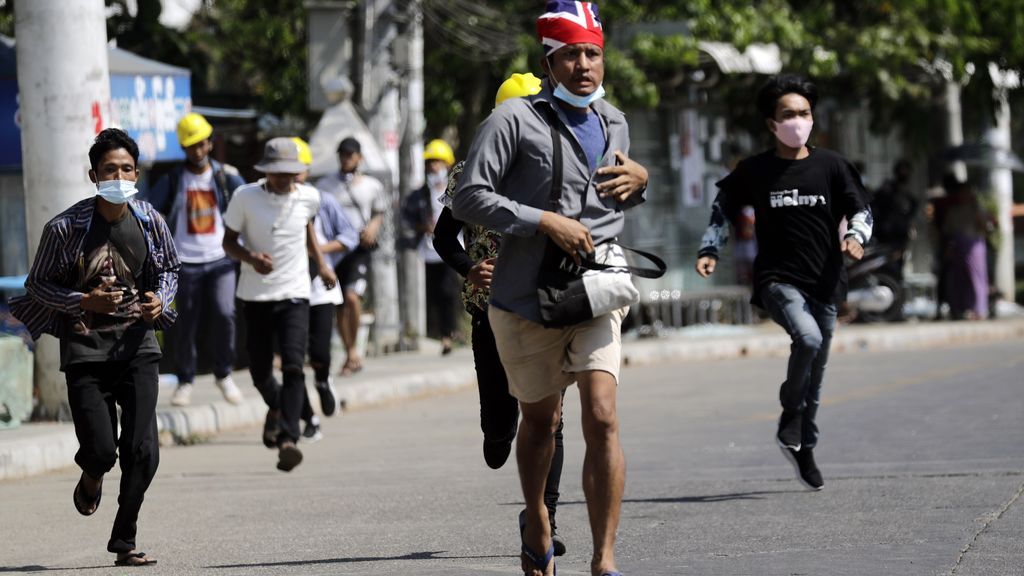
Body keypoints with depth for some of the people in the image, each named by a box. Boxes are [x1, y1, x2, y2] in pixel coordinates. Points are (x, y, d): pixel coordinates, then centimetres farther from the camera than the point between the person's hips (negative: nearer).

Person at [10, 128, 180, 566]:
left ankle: (124, 540, 8)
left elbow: (169, 268, 17)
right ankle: (91, 478, 30)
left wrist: (160, 299, -4)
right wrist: (83, 302, -16)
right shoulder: (65, 228, -10)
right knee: (101, 450, -10)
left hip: (137, 343, 2)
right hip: (86, 348, -2)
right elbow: (37, 284, -1)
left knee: (142, 451, -8)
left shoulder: (150, 222, 0)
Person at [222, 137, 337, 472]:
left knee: (293, 366, -19)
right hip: (255, 296, 0)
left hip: (294, 295, 0)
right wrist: (250, 258, -17)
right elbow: (228, 242, 2)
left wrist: (321, 264, 24)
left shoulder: (308, 198, 1)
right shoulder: (245, 197, -5)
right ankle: (276, 408, 45)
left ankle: (288, 439, -27)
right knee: (259, 370, 10)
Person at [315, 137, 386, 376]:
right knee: (340, 305, 5)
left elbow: (379, 213, 20)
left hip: (359, 248, -2)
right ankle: (350, 355, 16)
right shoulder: (325, 185, 7)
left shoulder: (372, 186, 9)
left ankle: (353, 350, -10)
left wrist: (373, 227, -2)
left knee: (352, 296, -23)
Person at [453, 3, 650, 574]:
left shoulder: (614, 122, 11)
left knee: (602, 417, -15)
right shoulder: (515, 120, -7)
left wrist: (640, 181, 4)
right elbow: (469, 198, -13)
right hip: (526, 298, -2)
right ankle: (537, 524, 43)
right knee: (541, 421, 15)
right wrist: (545, 221, -20)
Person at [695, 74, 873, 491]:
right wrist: (709, 250, 3)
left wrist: (856, 236, -15)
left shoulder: (830, 166, 4)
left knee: (815, 377, 9)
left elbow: (860, 208, 6)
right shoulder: (754, 171, 3)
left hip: (823, 283, 3)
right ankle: (790, 416, -8)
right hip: (777, 280, -3)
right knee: (808, 337, -30)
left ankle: (805, 450, 25)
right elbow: (722, 207, 15)